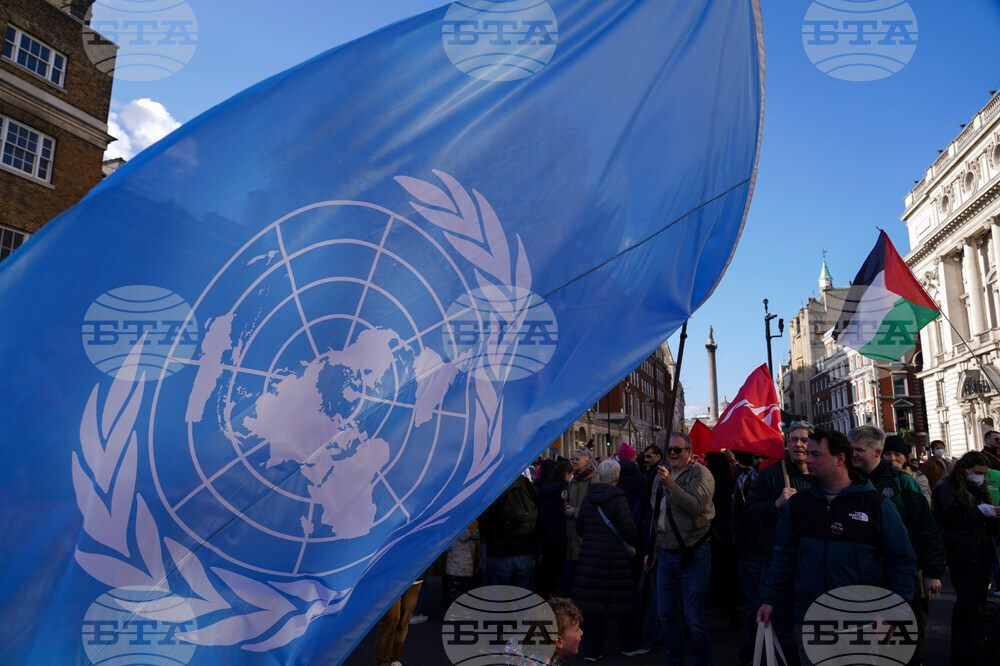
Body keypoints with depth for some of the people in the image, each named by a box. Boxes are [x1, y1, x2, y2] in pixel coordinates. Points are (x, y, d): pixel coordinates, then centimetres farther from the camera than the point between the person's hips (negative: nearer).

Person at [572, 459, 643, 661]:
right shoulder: (618, 499, -12)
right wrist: (636, 541, 6)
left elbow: (580, 528, 8)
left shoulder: (588, 498, 3)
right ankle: (629, 645, 27)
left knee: (594, 602, 9)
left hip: (590, 558, 4)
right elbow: (628, 531, -15)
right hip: (615, 560, -4)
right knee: (622, 604, 11)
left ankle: (592, 650, 16)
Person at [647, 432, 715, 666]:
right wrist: (653, 550, 21)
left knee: (695, 619, -2)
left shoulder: (700, 473, -8)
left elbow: (696, 506, -24)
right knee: (667, 615, 15)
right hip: (665, 555, 7)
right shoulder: (661, 475, 13)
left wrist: (671, 484, -28)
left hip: (692, 556, -7)